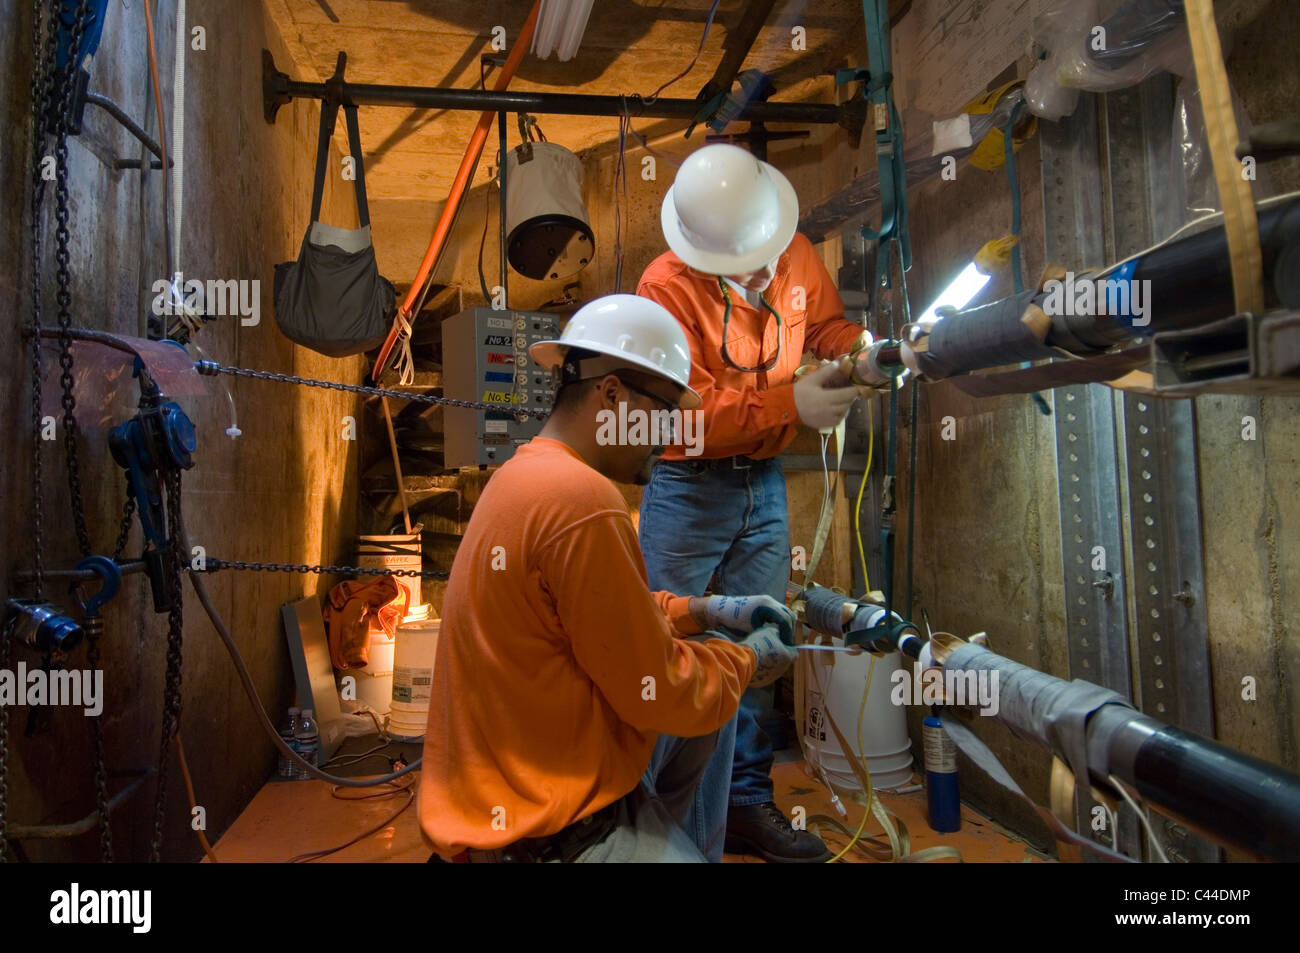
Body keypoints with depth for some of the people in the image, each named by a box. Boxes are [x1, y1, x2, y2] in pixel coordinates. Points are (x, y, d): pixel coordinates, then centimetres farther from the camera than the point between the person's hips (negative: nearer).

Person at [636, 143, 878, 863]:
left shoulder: (796, 256, 0)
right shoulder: (668, 285, -16)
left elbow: (826, 323, 15)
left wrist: (861, 346, -8)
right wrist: (789, 403, -30)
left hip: (764, 484, 5)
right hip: (688, 487, -5)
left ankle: (746, 806, 28)